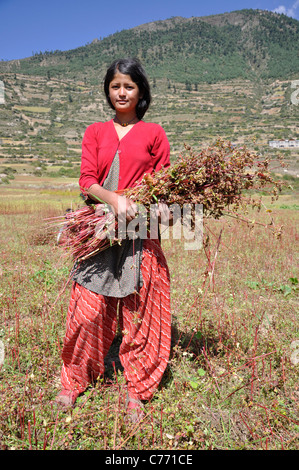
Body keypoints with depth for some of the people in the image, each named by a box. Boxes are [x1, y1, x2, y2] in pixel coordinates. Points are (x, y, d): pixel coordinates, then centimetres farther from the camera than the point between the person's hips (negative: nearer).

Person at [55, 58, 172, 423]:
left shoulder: (154, 134, 10)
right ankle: (73, 382, 26)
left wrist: (163, 206, -13)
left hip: (141, 234, -1)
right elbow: (86, 181, 3)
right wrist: (114, 198, -17)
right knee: (89, 309, 3)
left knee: (139, 312, 3)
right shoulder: (95, 133, 14)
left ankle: (136, 390, 23)